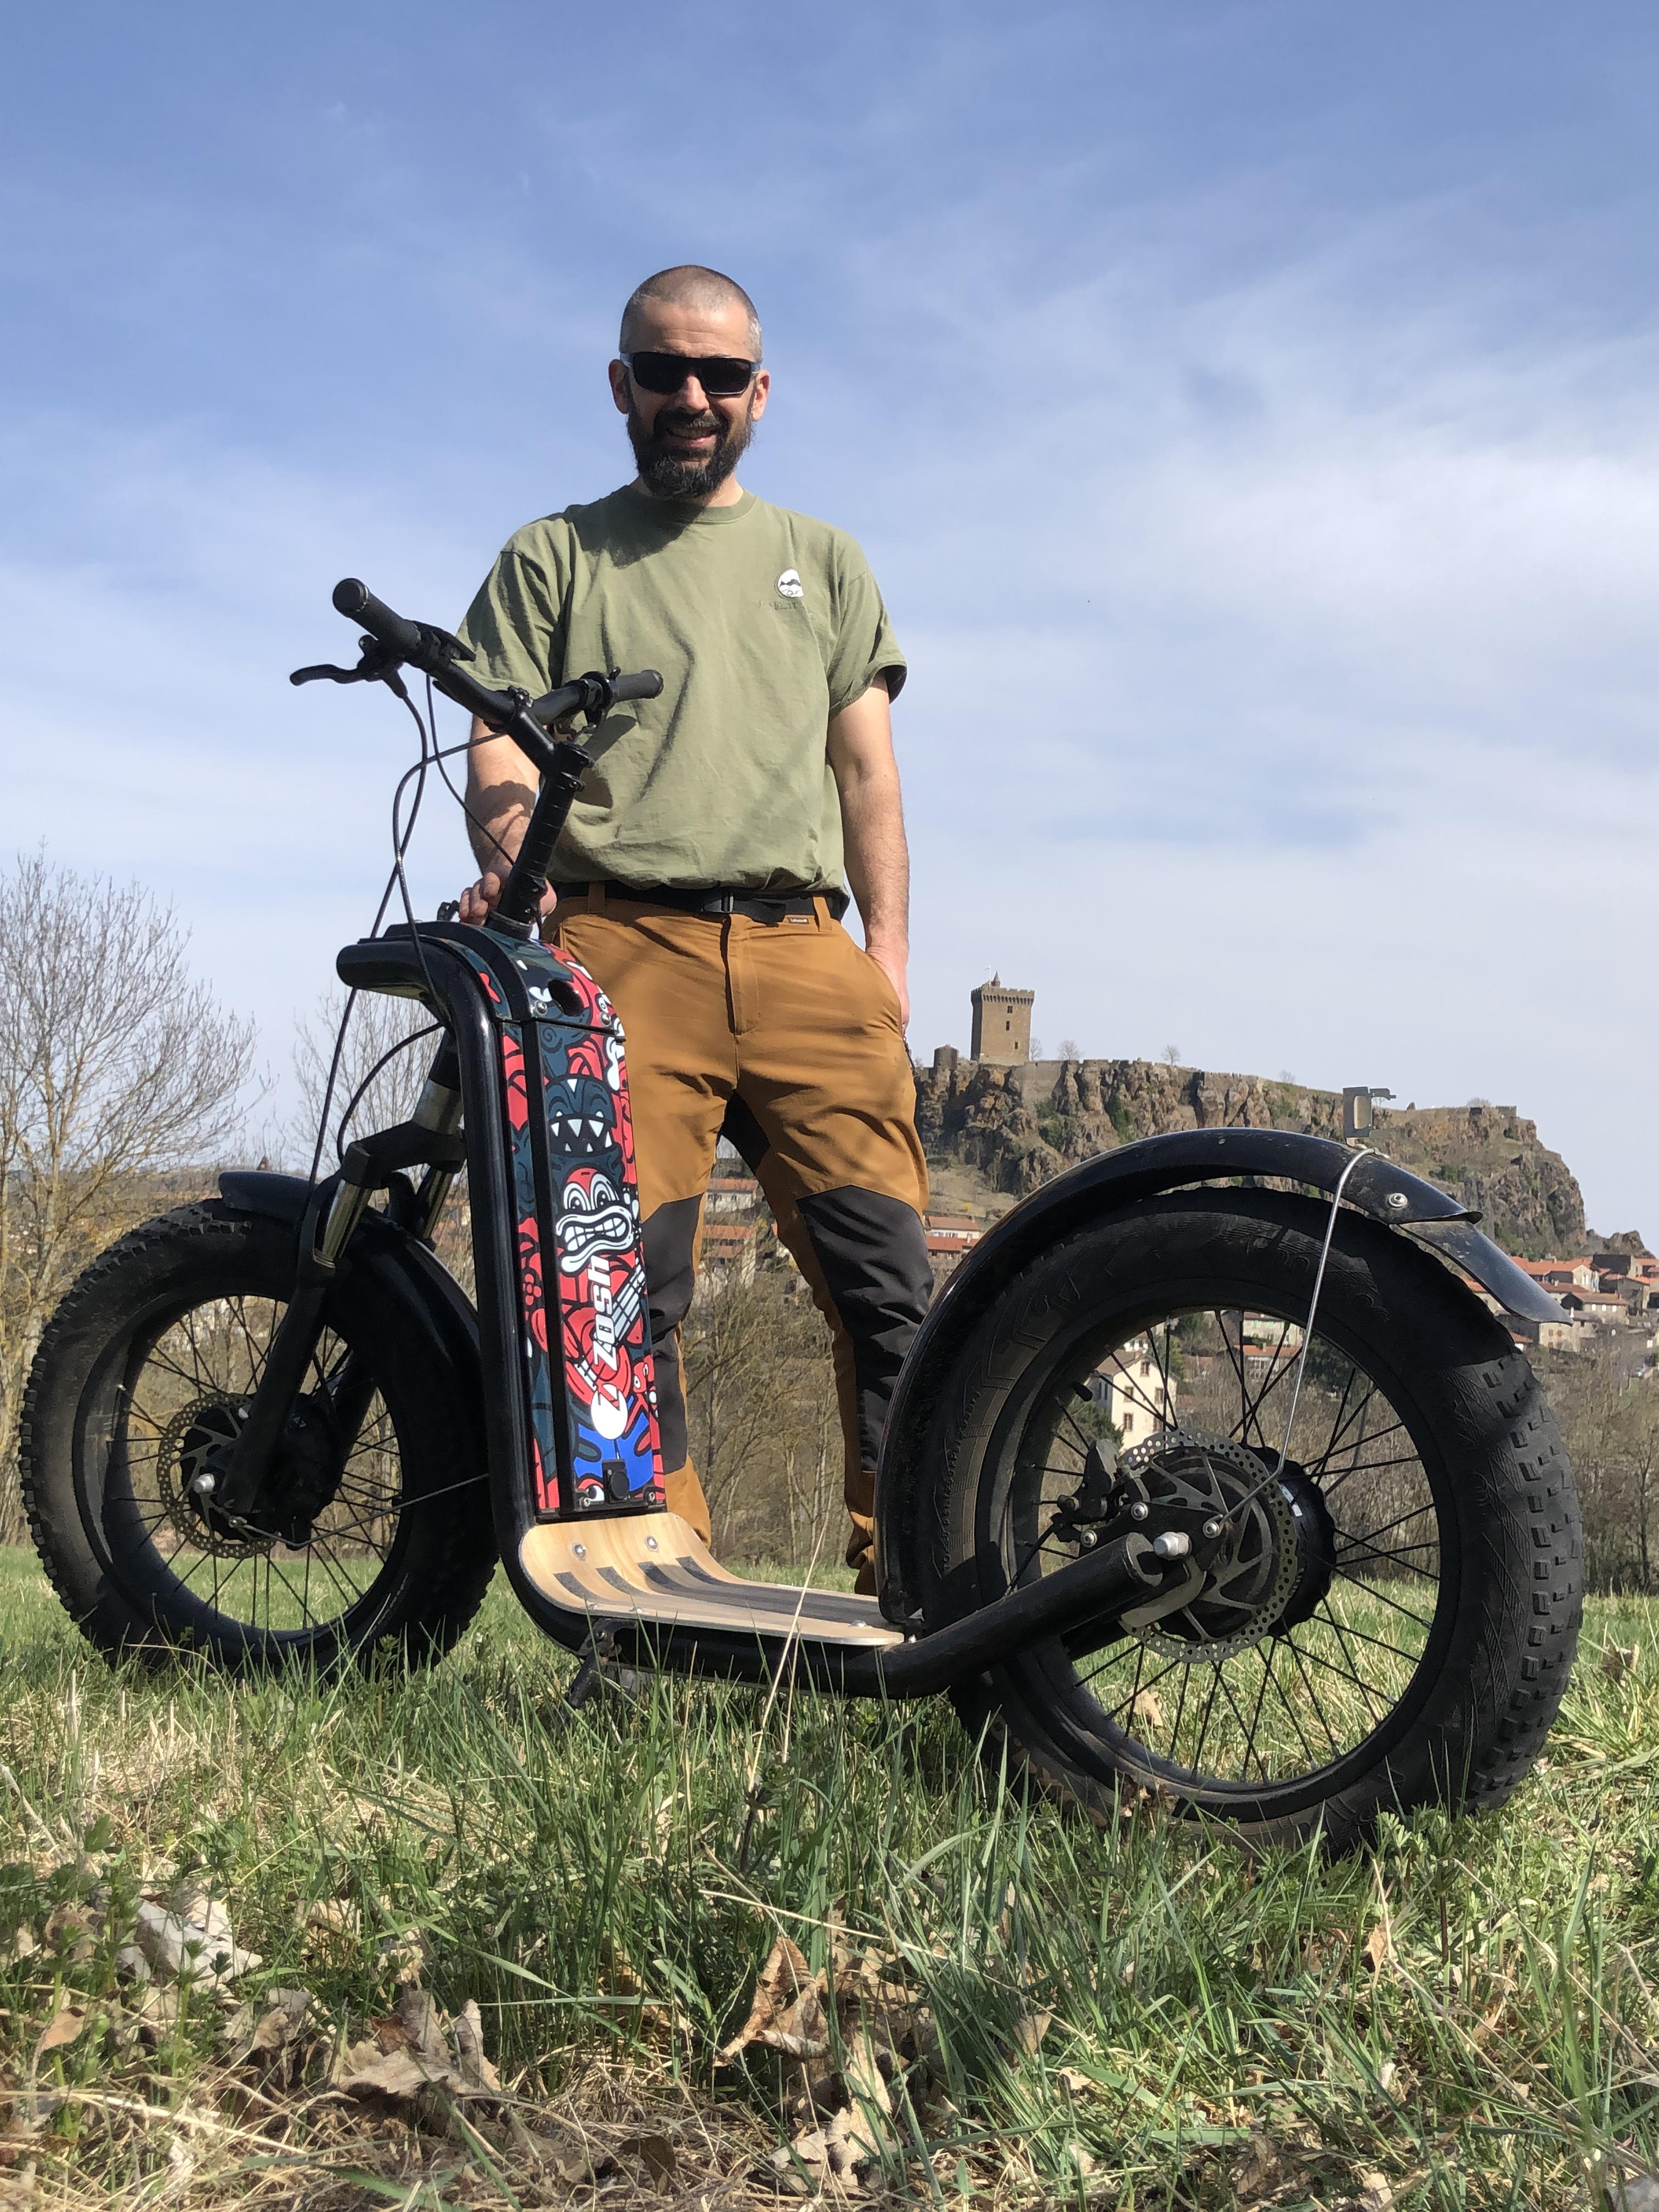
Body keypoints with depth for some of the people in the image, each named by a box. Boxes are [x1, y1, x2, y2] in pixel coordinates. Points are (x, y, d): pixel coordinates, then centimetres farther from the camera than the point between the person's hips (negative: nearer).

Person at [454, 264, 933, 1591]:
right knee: (630, 1290, -10)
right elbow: (502, 742, 8)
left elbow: (867, 770, 20)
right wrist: (510, 870, -14)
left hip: (803, 949, 2)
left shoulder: (823, 561, 27)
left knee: (888, 1280, -11)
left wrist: (889, 953, 7)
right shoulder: (553, 559, 20)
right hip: (620, 947, -1)